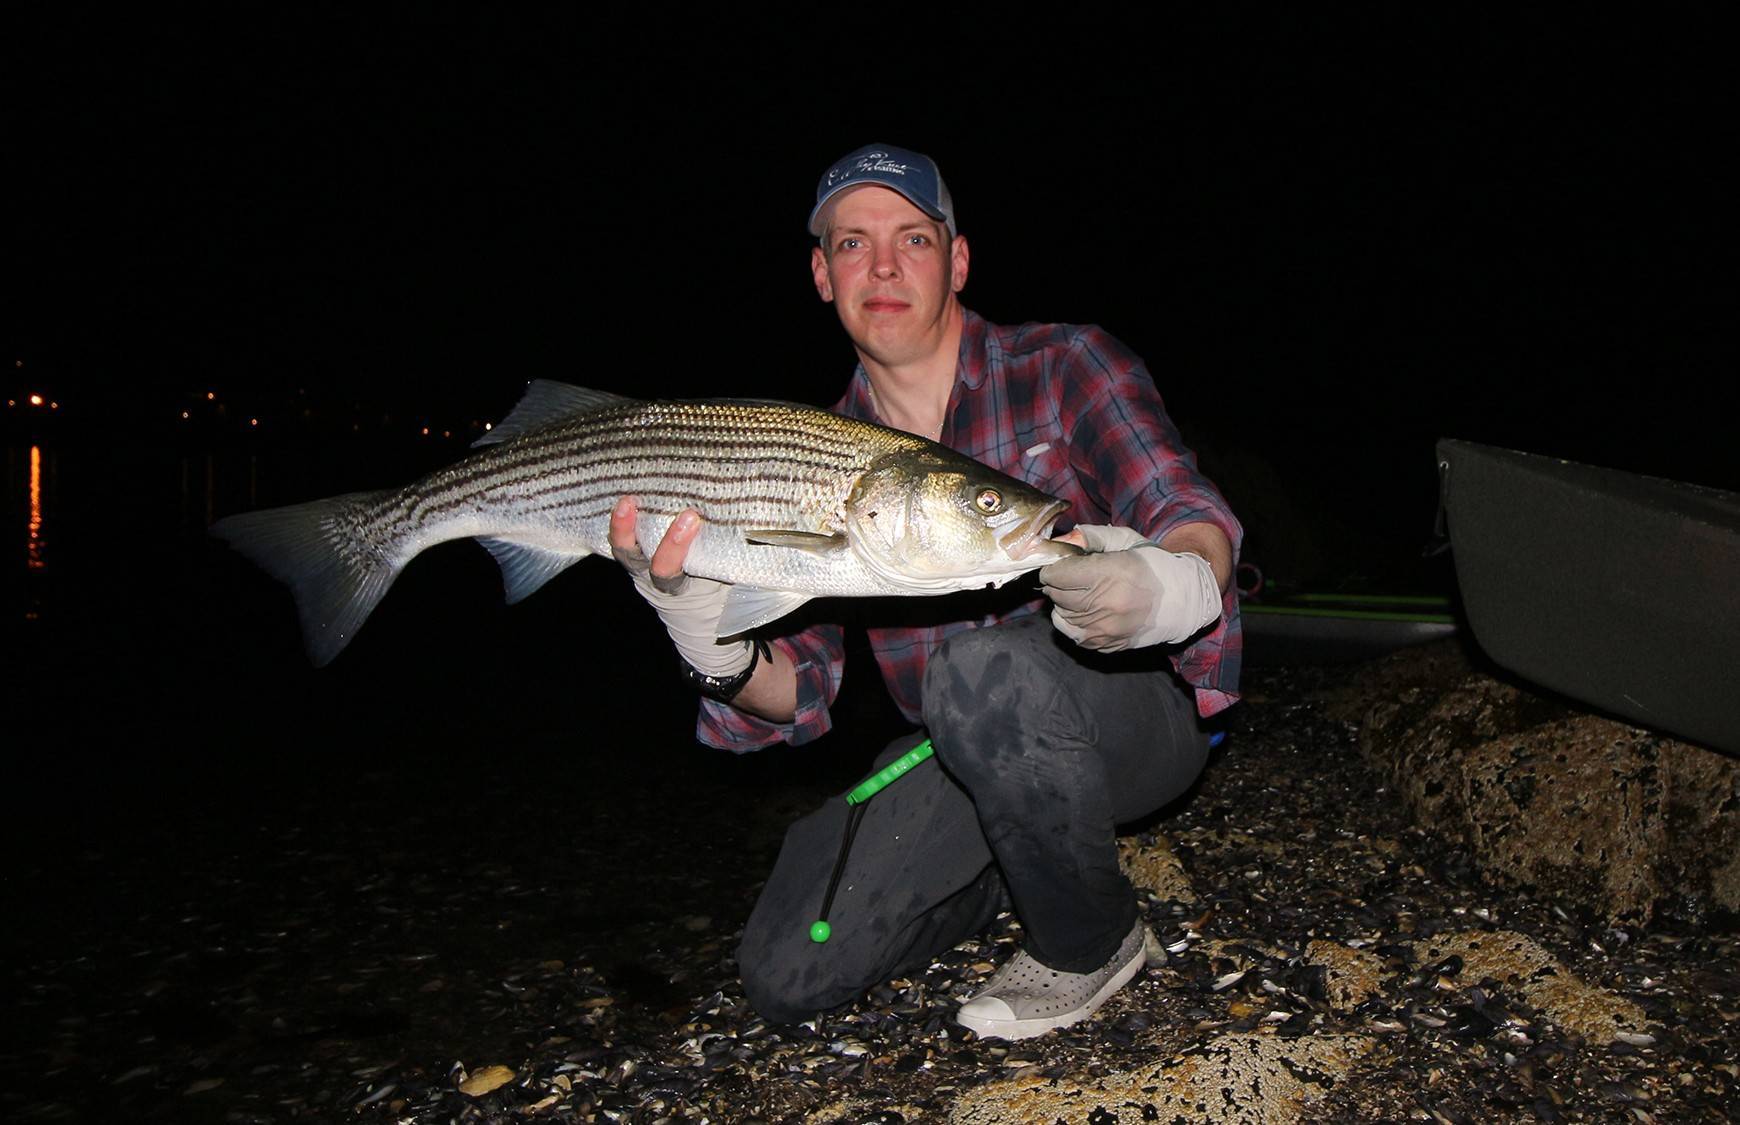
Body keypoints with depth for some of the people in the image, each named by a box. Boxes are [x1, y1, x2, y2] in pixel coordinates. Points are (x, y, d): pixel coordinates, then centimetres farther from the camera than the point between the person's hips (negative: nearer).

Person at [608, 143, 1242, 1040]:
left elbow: (1192, 513, -20)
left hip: (1137, 706, -3)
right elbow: (799, 694, -4)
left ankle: (1089, 939, -8)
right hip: (961, 757, 4)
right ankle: (1020, 870, 18)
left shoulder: (1062, 367, -7)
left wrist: (1168, 585, -46)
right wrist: (719, 646, -29)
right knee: (788, 975, -6)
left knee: (983, 671, -37)